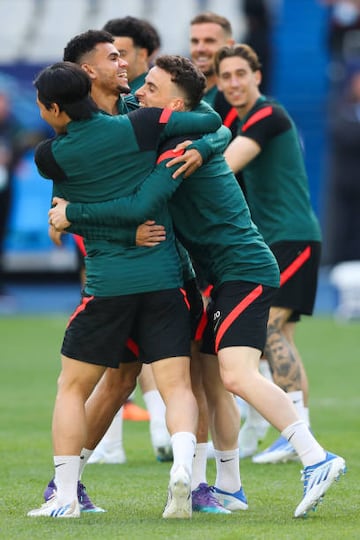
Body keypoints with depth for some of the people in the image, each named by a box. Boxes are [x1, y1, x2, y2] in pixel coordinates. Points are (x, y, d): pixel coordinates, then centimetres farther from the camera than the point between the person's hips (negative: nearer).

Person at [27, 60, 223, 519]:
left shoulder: (50, 158, -3)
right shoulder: (139, 126, -3)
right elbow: (212, 121, 5)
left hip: (107, 285, -1)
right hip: (164, 278, 1)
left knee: (72, 388, 12)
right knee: (176, 386, 2)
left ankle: (64, 495, 6)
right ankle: (182, 465, -23)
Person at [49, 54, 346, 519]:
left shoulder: (180, 148, -17)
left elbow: (139, 207, -27)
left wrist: (73, 214, -16)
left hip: (245, 271, -10)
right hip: (231, 275, 10)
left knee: (237, 375, -23)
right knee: (211, 380, 12)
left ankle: (316, 460, -27)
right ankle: (228, 489, 19)